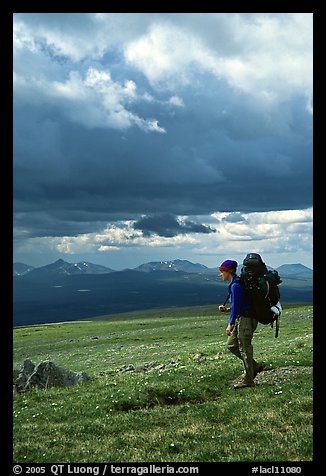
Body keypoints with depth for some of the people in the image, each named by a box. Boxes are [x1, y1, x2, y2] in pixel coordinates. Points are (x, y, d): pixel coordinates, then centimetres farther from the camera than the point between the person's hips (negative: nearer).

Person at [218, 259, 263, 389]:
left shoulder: (236, 285, -17)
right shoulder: (236, 283, 15)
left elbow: (236, 305, -20)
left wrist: (230, 324, -17)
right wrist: (227, 309, 13)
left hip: (246, 319, -10)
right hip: (242, 318, 10)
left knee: (244, 348, -3)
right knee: (231, 345, 13)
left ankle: (248, 380, 5)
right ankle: (255, 366, 18)